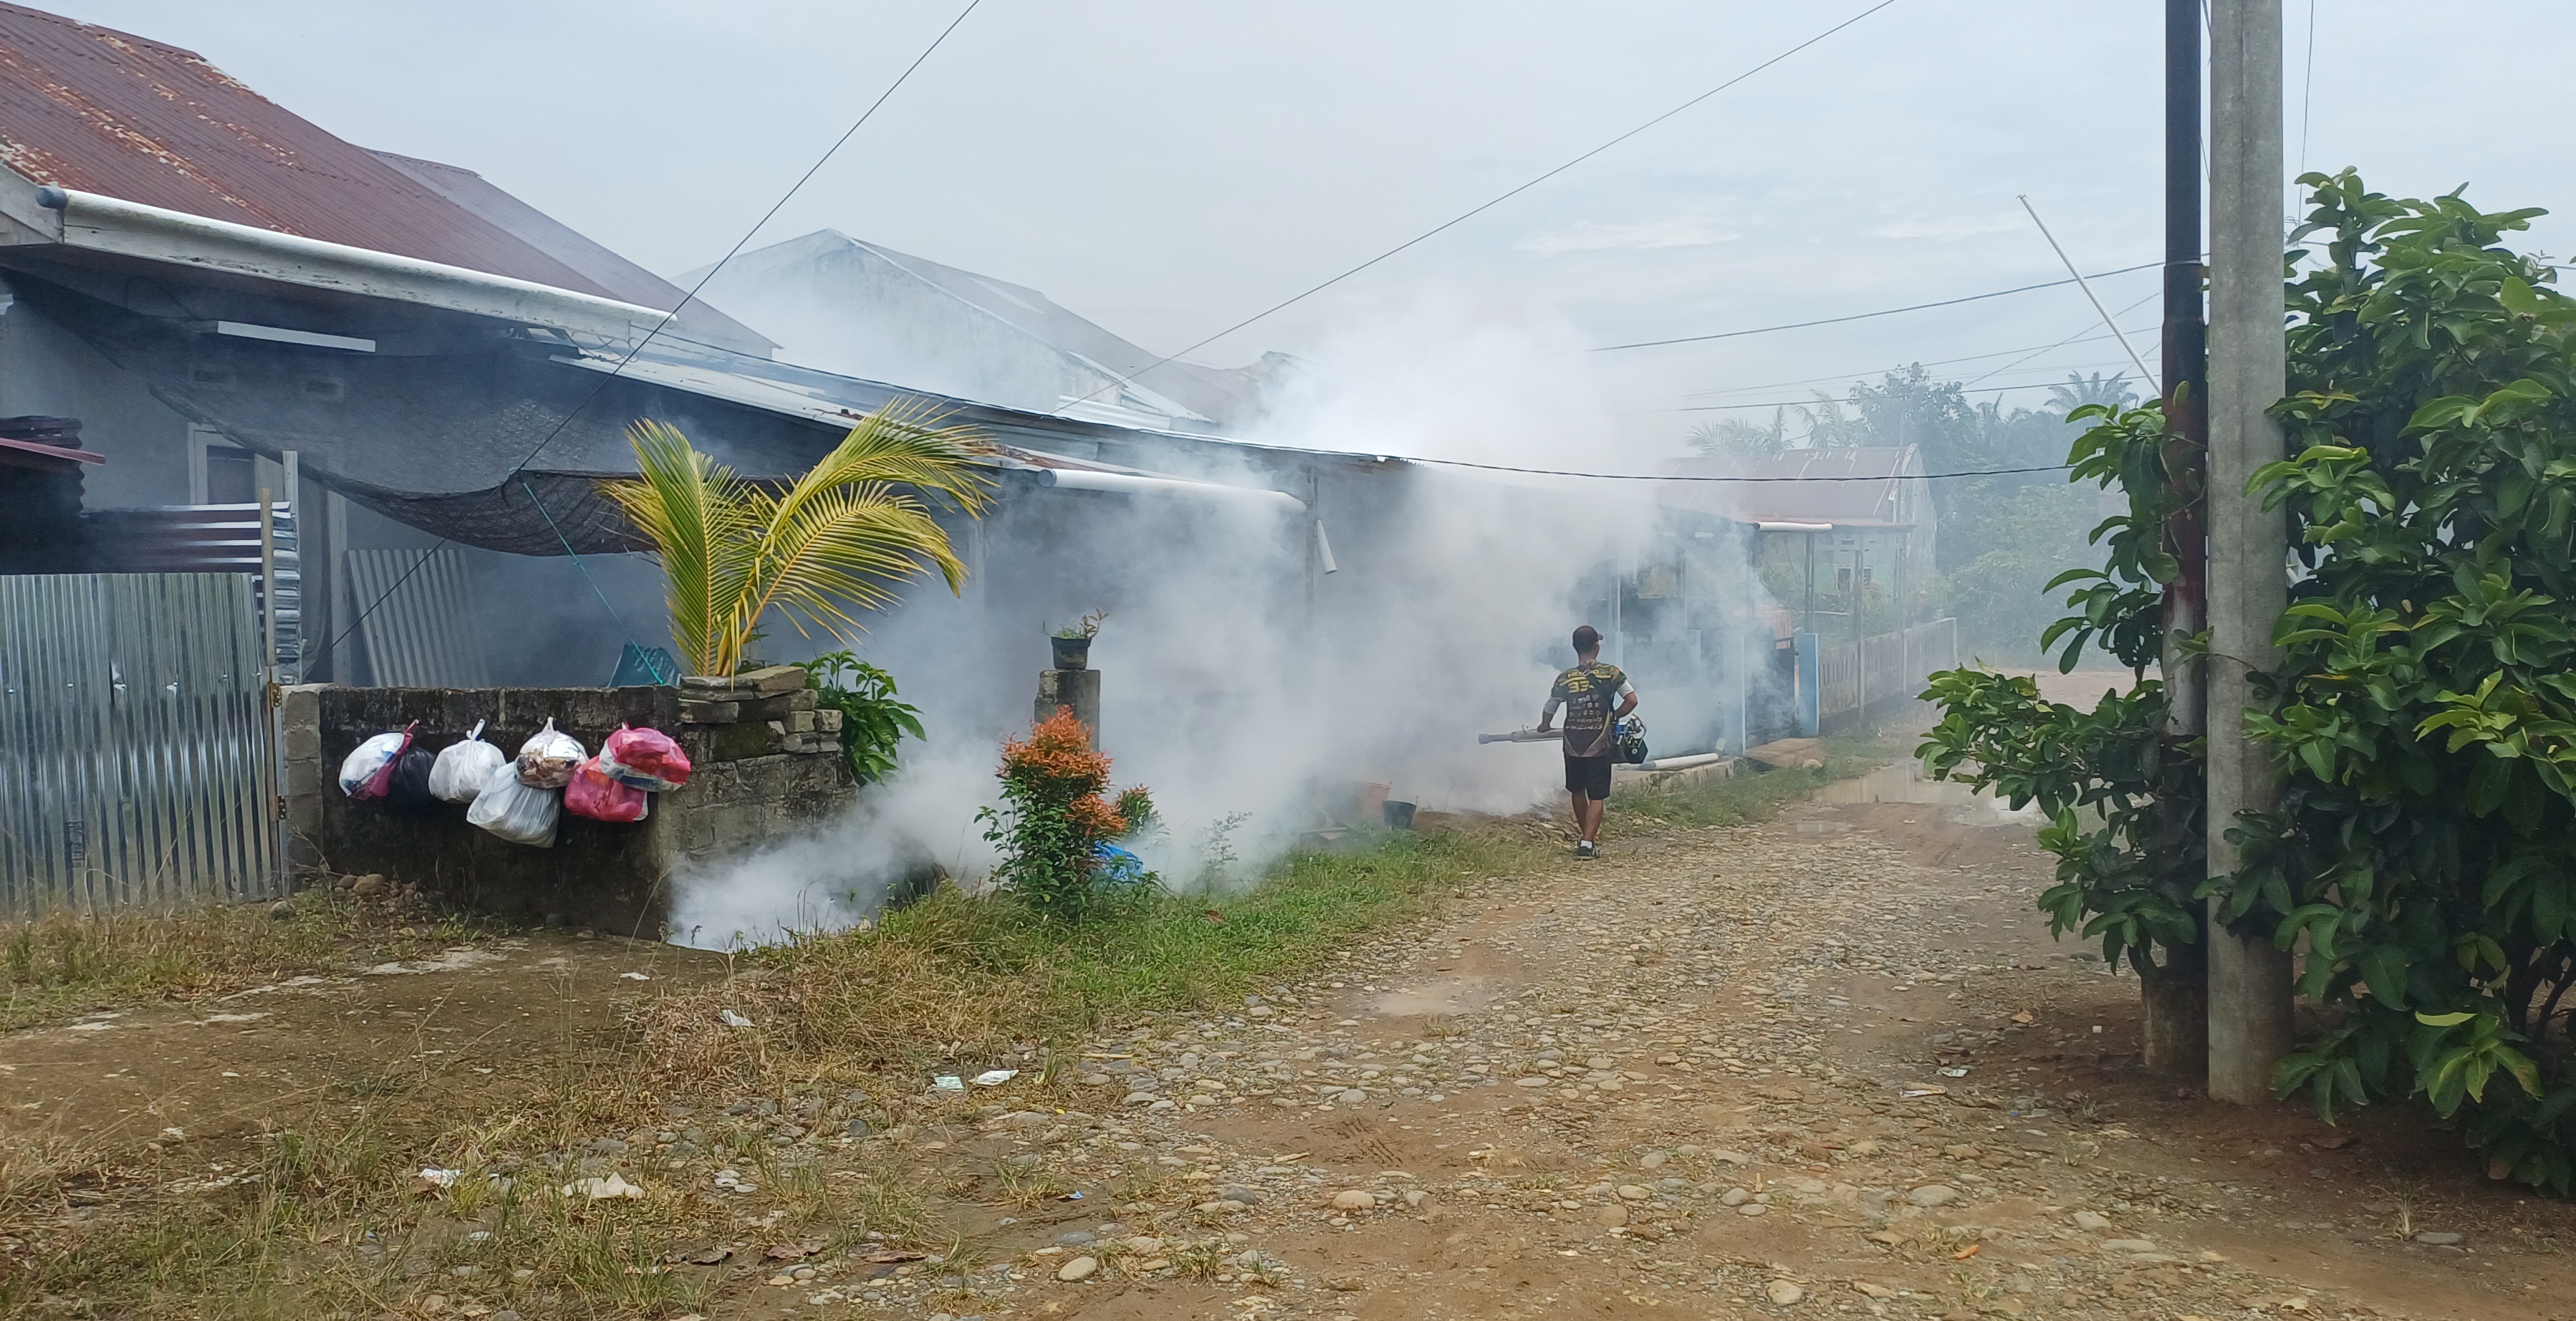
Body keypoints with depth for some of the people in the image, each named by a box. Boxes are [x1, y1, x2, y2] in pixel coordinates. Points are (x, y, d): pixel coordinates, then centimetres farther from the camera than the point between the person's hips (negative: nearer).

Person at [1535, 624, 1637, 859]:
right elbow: (1632, 700, -9)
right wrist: (1613, 717, 8)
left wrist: (1543, 727, 30)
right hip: (1599, 747, -2)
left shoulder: (1565, 679, 0)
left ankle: (1585, 835, 35)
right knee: (1597, 797, 2)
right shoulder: (1611, 673, -5)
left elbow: (1549, 711, 9)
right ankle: (1588, 843, -10)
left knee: (1578, 791, 21)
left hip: (1573, 747, 2)